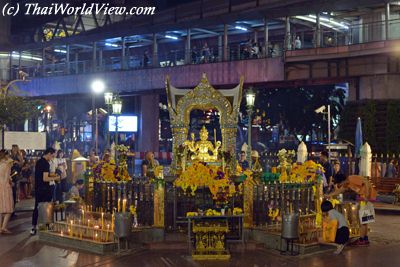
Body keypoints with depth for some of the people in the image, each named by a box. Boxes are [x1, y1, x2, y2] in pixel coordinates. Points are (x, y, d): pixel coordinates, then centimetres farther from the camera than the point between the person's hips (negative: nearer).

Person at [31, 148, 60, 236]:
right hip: (44, 189, -8)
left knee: (36, 207, 10)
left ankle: (33, 228, 11)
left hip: (37, 188, 8)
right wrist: (55, 178, -11)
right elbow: (45, 179, -23)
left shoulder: (38, 162, 11)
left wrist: (50, 174, 16)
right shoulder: (46, 163, -18)